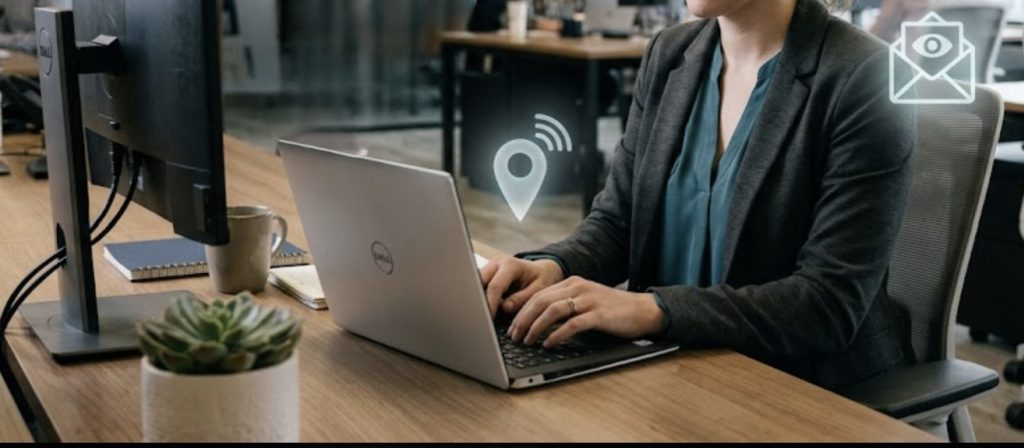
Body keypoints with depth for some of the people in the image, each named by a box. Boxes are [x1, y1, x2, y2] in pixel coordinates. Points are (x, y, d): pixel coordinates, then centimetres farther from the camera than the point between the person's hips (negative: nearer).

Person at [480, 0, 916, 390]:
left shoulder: (863, 80, -17)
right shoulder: (670, 54, 2)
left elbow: (832, 301, -21)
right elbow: (617, 222, 5)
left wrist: (654, 309, -31)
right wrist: (552, 267, -16)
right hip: (672, 367, 5)